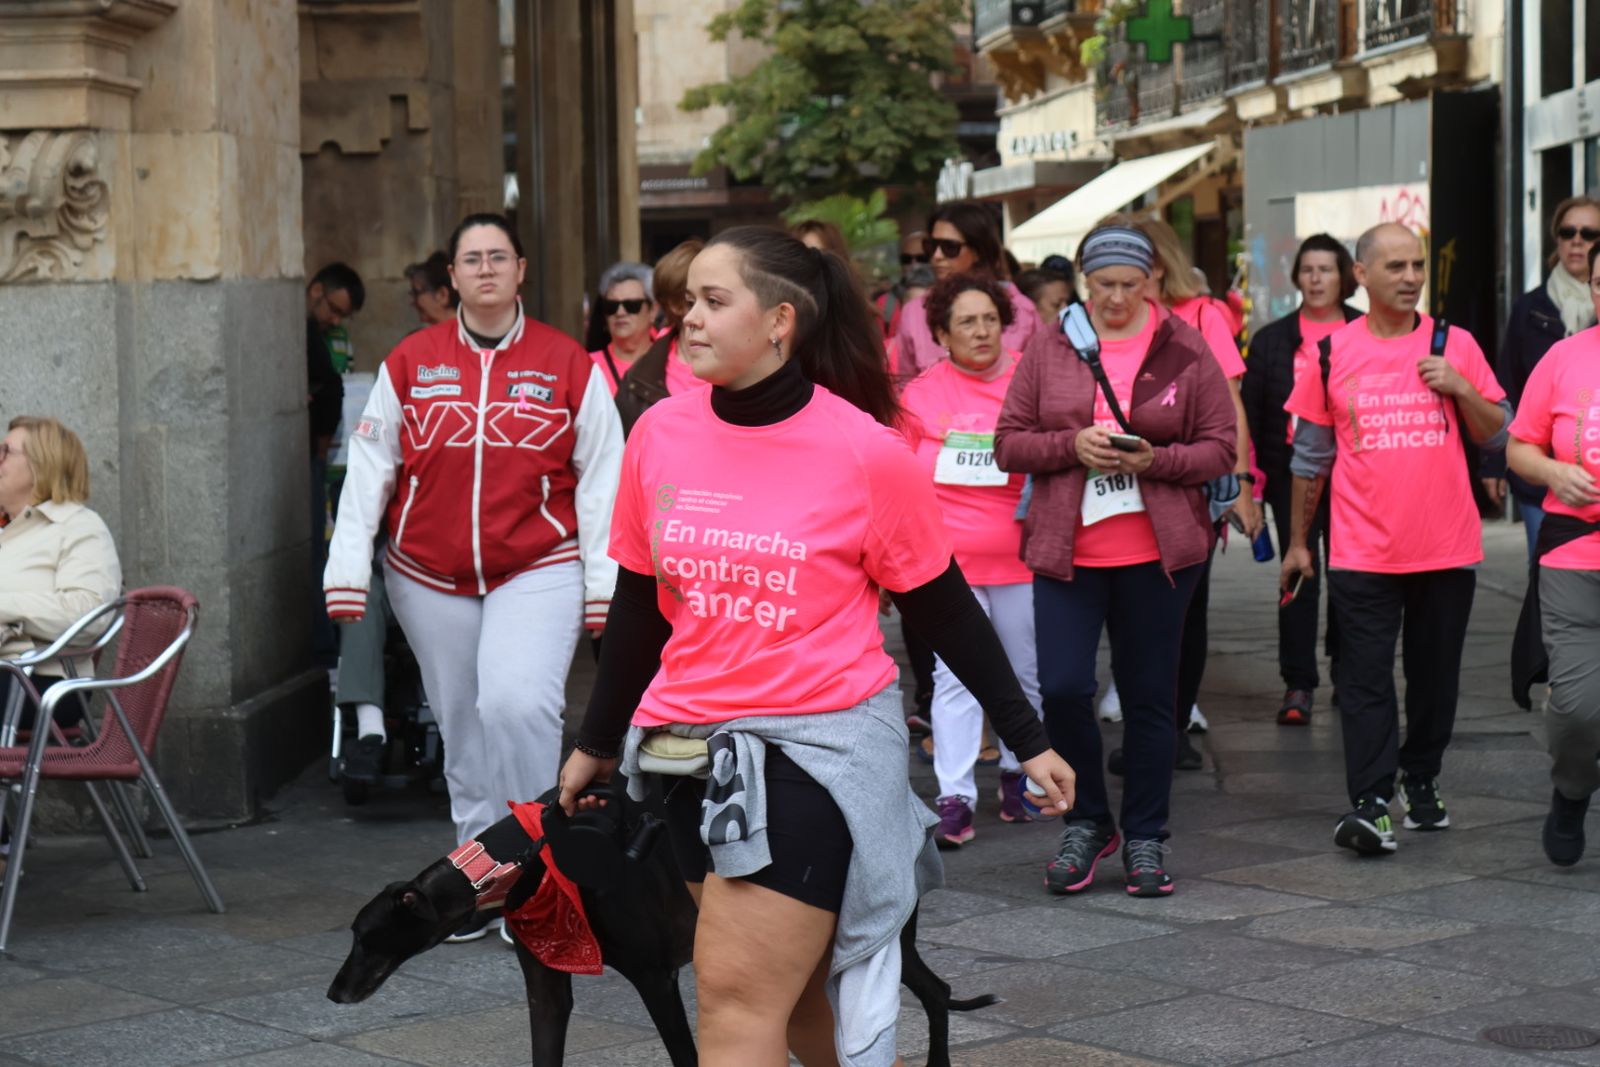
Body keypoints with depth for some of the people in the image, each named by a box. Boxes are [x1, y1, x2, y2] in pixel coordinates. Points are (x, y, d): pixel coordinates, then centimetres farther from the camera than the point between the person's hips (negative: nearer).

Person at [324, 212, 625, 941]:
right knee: (463, 730, 9)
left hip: (538, 569, -3)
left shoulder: (568, 364, 1)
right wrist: (347, 572, 0)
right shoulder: (410, 364, 5)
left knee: (517, 703, -22)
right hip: (431, 578, 3)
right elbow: (369, 468, 6)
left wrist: (603, 582, -3)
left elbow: (601, 479, 2)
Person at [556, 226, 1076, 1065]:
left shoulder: (866, 451, -11)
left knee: (738, 992, -10)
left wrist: (1027, 741, 3)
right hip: (696, 748, 5)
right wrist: (597, 742, 20)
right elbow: (638, 605, 13)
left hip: (822, 745, -5)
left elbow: (944, 611, 0)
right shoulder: (660, 434, 0)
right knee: (790, 988, 14)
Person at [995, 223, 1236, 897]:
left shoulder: (1185, 349, 2)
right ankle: (1087, 822, 15)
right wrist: (1072, 446, -13)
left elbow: (1221, 448, 1)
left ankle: (1145, 840, 19)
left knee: (1150, 697, 6)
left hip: (1157, 551, 0)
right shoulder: (1049, 348, 5)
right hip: (1066, 550, 1)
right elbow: (1009, 444, 5)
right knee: (1062, 688, -8)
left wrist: (1154, 459, -16)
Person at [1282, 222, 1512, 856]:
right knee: (1366, 679, -6)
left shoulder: (1455, 346, 4)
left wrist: (1460, 388, -10)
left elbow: (1498, 436, 7)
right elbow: (1310, 457, 10)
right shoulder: (1332, 353, 3)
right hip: (1362, 553, -1)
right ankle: (1370, 802, -9)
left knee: (1435, 674, 11)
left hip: (1445, 548, 1)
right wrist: (1298, 541, 11)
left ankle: (1421, 780, 27)